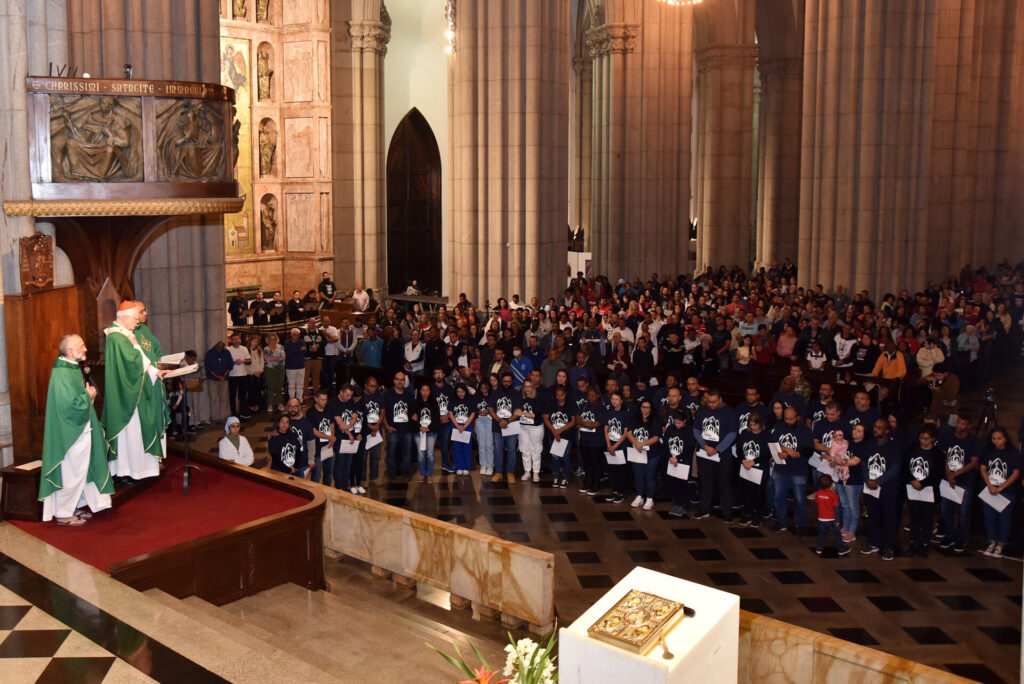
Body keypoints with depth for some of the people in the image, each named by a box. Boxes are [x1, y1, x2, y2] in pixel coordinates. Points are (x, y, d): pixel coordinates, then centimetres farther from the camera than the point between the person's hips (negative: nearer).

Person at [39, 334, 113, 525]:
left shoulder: (73, 369, 10)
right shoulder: (62, 375, -22)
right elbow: (73, 404, -27)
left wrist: (88, 394, 5)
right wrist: (88, 395, -12)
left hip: (79, 429, 10)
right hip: (70, 433, -10)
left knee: (80, 471, 17)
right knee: (71, 474, -1)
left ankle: (75, 507, 29)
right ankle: (63, 514, 10)